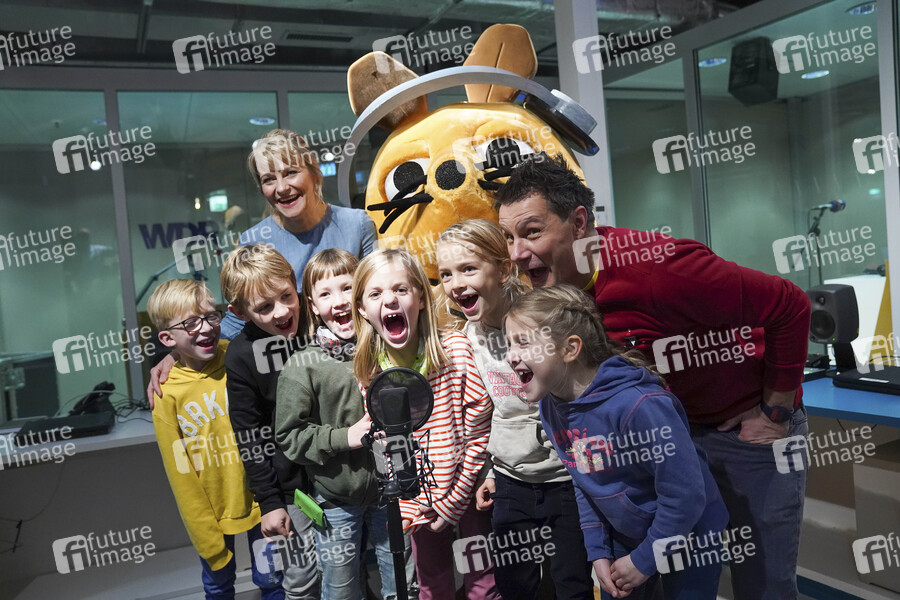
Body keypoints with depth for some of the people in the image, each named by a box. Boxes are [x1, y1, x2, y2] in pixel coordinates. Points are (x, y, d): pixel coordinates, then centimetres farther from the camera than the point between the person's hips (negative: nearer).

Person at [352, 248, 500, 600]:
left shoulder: (455, 349, -19)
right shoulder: (368, 372, -9)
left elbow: (478, 431, -15)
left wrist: (454, 500, -13)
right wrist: (410, 506, -5)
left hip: (466, 488, -3)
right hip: (418, 498, 3)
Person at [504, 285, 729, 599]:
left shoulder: (638, 405, -34)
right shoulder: (551, 407, -10)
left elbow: (686, 494, -27)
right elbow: (583, 485, 3)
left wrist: (643, 561, -17)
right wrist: (598, 551, -2)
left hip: (689, 538, -6)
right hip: (625, 536, 6)